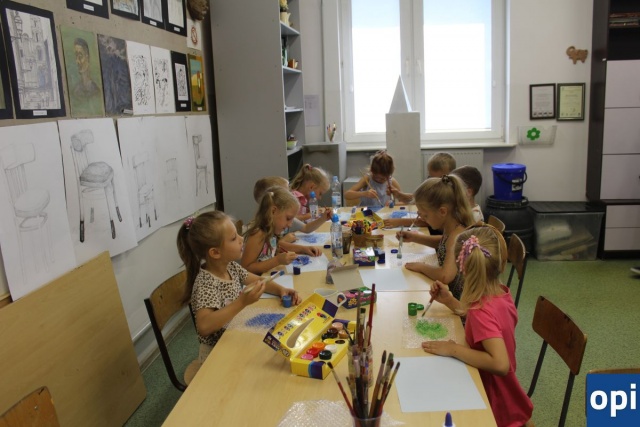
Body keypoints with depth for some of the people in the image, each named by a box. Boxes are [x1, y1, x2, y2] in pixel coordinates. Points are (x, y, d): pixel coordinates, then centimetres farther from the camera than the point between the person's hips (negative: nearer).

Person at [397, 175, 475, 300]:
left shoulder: (457, 236, -28)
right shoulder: (451, 228, -3)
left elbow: (445, 276, -41)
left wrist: (421, 267, -23)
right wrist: (415, 237, 6)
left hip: (456, 300, -8)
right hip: (447, 291, 8)